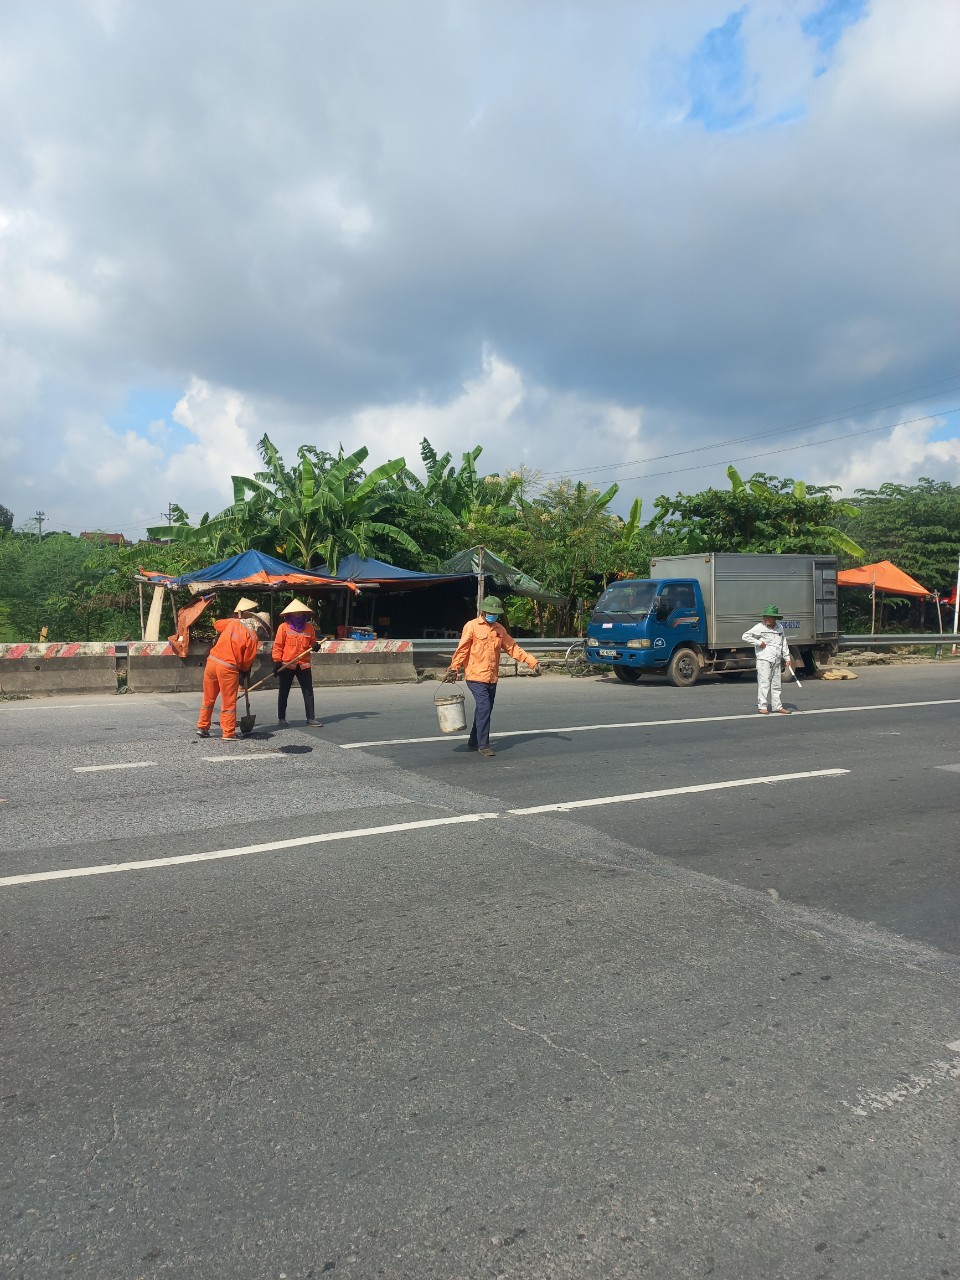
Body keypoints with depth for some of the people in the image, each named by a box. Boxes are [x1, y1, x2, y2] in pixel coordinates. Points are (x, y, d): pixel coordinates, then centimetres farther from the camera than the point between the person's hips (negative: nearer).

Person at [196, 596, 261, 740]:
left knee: (208, 699, 19)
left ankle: (202, 727, 28)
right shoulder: (252, 637, -7)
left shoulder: (232, 623, 5)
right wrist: (244, 674, 17)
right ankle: (228, 733, 8)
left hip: (212, 661, 5)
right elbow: (248, 661, -2)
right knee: (229, 703, 6)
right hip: (228, 669, -5)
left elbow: (217, 623, 26)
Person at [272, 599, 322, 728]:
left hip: (304, 665, 3)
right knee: (284, 693, 7)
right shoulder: (283, 627, -3)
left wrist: (315, 646, -7)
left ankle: (311, 718, 11)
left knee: (308, 692, 4)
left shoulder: (309, 627, 7)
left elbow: (312, 642, 17)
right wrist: (277, 662, -10)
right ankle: (281, 719, 16)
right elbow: (278, 645, -4)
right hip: (287, 665, -3)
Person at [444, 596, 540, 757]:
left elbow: (513, 647, 13)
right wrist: (454, 669, -17)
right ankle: (483, 745, -3)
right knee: (484, 709, -12)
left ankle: (474, 742, 25)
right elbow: (462, 649, -9)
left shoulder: (499, 629, 12)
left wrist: (532, 662, 8)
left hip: (492, 678, 6)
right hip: (476, 677, -6)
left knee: (485, 710, 11)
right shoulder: (472, 627, -6)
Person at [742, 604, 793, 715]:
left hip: (776, 661, 6)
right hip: (764, 659, -6)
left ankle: (777, 706, 18)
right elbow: (746, 636, -9)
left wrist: (787, 658, 17)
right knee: (764, 683, -7)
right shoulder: (760, 627, -7)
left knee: (776, 685, 11)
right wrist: (758, 643, -13)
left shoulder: (779, 628, 10)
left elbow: (784, 642, 19)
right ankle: (762, 706, -2)